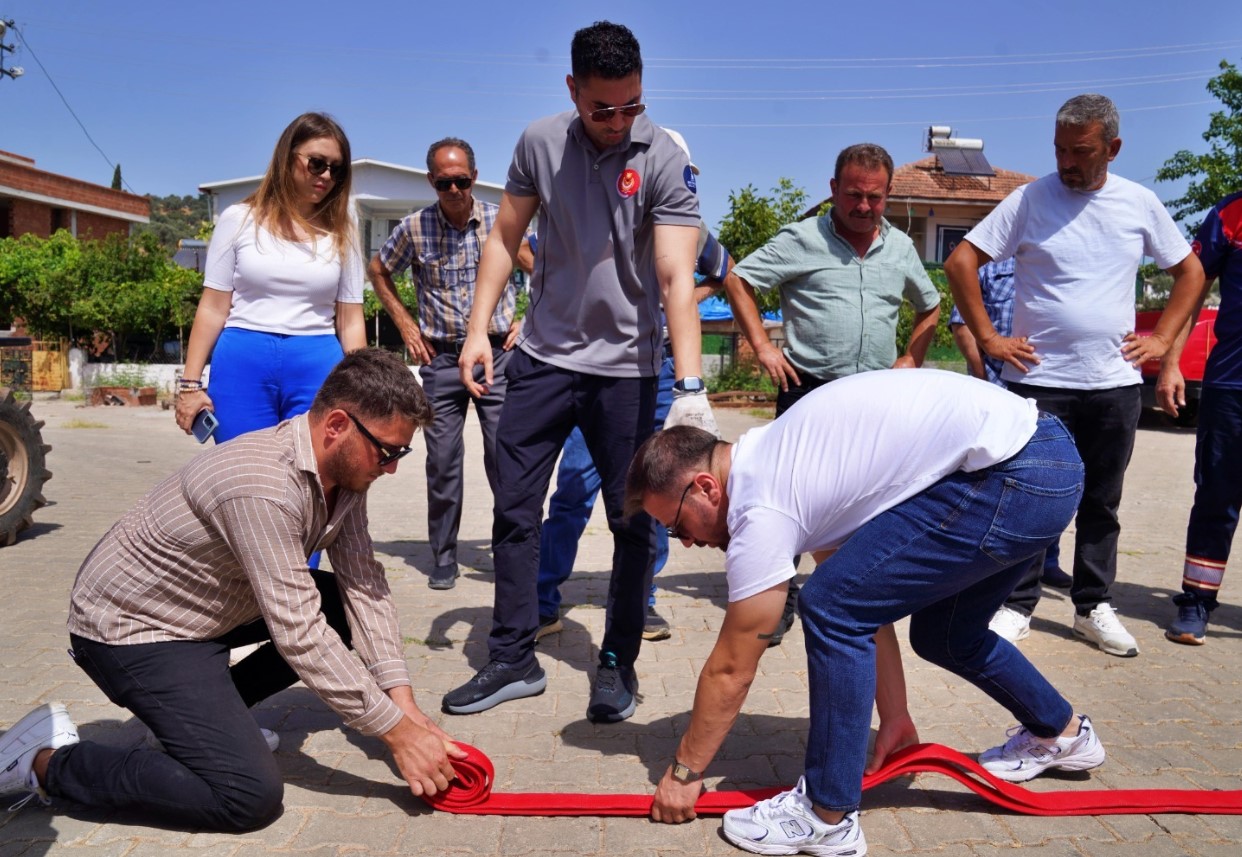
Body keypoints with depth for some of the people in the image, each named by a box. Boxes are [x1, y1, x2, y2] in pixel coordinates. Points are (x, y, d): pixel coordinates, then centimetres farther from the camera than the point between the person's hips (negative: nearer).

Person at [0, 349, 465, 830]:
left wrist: (403, 702, -14)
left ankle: (212, 708, 13)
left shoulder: (344, 467, -8)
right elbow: (299, 634, -33)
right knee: (250, 795, -17)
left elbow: (365, 585, -7)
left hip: (213, 606, 9)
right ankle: (45, 762, -2)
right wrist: (398, 732, -27)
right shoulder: (263, 484, -34)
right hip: (132, 626, -9)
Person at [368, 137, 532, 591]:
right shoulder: (414, 228, 0)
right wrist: (405, 323, 8)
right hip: (441, 358, 1)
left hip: (498, 353, -1)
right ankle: (443, 558, 18)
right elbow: (378, 271, 17)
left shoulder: (503, 221, -1)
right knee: (442, 462, 5)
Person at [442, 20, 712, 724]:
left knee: (633, 523, 4)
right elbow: (505, 239, 9)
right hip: (544, 356, 3)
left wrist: (690, 388, -28)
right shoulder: (540, 143, 1)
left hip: (626, 367, -3)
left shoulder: (665, 160, -10)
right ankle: (514, 660, 19)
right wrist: (478, 330, 0)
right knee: (515, 510, 5)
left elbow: (677, 277, -19)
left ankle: (619, 665, 21)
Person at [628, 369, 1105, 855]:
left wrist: (684, 772, 9)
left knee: (832, 607, -9)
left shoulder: (762, 508, -13)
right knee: (942, 634, 25)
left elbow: (730, 670, -4)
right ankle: (1061, 732, 50)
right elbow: (868, 600, 18)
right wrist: (895, 716, 24)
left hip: (1013, 478, -10)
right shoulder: (773, 461, 13)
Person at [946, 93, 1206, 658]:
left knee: (1101, 504, 11)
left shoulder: (1140, 204, 6)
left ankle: (1094, 607, 25)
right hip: (1038, 380, -3)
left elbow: (1190, 272, 17)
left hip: (1115, 383, 3)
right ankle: (1016, 604, 15)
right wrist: (988, 338, -9)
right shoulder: (1030, 199, -3)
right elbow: (961, 261, -5)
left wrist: (1162, 339, 6)